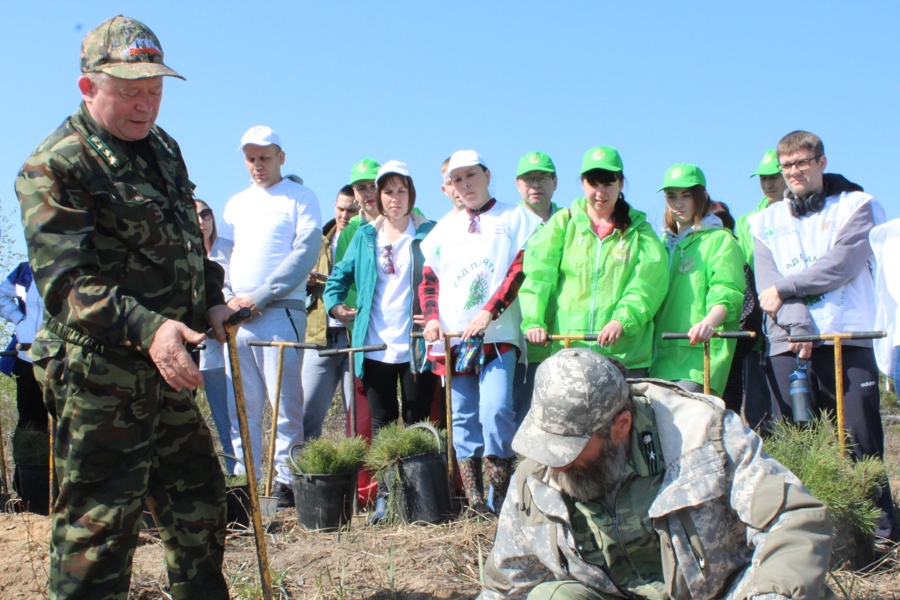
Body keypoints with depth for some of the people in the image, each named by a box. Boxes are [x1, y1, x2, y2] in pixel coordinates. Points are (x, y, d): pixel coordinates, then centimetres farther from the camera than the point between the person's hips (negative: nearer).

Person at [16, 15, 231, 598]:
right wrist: (146, 327, -37)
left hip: (168, 371, 8)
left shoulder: (164, 149, 12)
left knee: (198, 498, 20)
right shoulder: (54, 168, -14)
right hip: (100, 372, -8)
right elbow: (66, 281, -24)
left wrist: (212, 302, 10)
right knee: (99, 523, -3)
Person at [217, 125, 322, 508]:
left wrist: (260, 296, -13)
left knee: (285, 401, -6)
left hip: (280, 312, -5)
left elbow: (305, 253, -8)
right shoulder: (236, 204, 21)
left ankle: (286, 479, -1)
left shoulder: (300, 197, 3)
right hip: (236, 315, 5)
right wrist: (228, 297, -2)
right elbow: (222, 256, 18)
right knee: (240, 404, 5)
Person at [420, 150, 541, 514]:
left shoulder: (515, 219, 6)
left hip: (497, 334, -4)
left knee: (496, 410, -18)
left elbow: (520, 269, -5)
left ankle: (498, 500, -10)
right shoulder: (445, 228, 18)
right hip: (451, 337, 4)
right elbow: (429, 278, 16)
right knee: (462, 418, 4)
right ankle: (474, 499, 9)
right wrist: (432, 317, -2)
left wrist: (490, 311, -16)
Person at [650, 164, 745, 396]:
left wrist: (709, 322, -32)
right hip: (664, 356, 7)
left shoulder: (720, 240, 1)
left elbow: (727, 293, -12)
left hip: (701, 353, -6)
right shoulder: (666, 243, 22)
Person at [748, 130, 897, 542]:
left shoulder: (857, 206, 9)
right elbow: (767, 283, 3)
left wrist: (785, 288, -9)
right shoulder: (766, 221, 17)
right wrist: (796, 325, -13)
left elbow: (844, 263, -8)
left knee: (860, 438, -5)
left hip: (848, 340, -2)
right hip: (788, 345, 2)